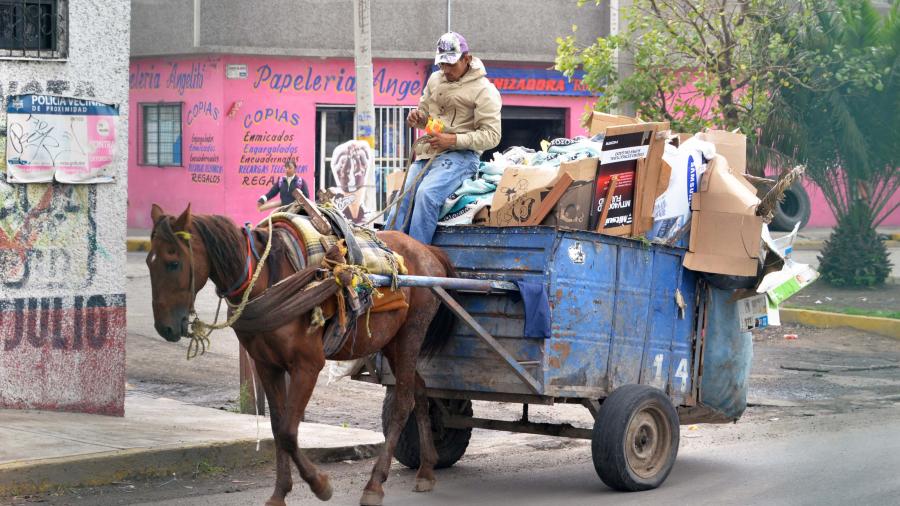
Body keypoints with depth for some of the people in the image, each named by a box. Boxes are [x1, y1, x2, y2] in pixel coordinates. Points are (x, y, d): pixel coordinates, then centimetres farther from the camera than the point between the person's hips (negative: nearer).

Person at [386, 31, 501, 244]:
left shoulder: (484, 90, -5)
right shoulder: (435, 80, 15)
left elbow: (491, 135, -10)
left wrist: (454, 140, -20)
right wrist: (417, 117, 1)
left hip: (459, 155, -7)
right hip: (426, 154, 7)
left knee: (427, 194, -30)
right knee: (402, 202, -8)